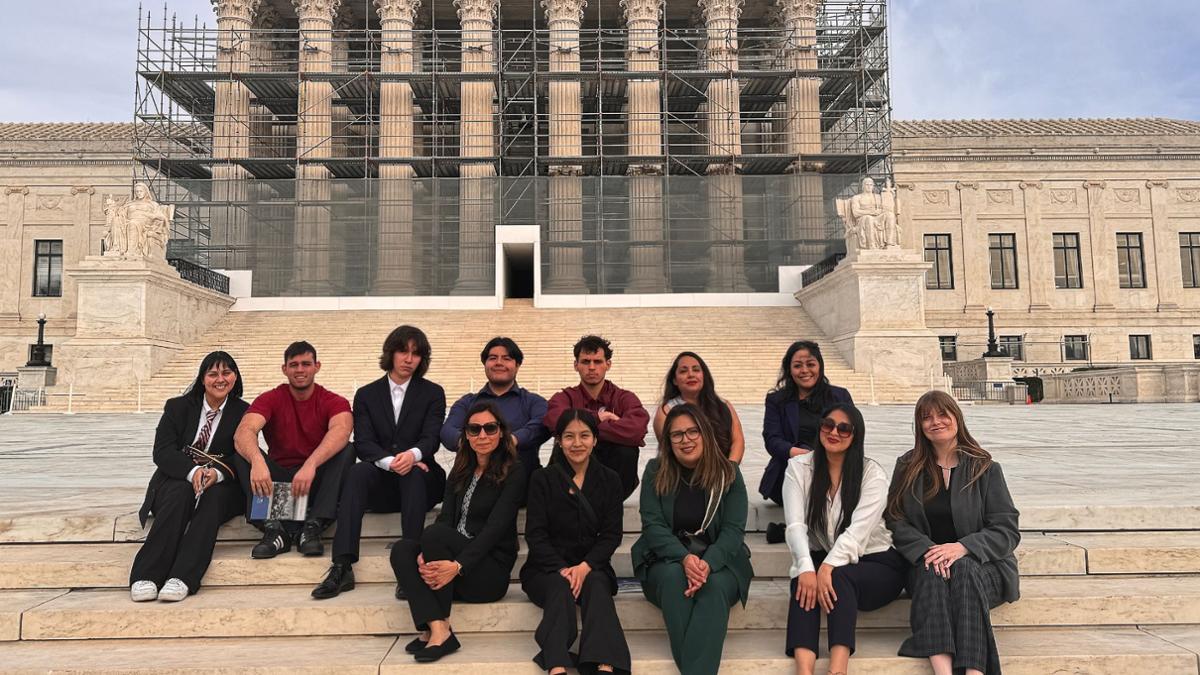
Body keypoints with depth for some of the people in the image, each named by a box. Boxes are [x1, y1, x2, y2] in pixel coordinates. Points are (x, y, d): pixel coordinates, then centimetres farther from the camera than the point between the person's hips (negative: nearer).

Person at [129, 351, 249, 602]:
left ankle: (181, 579, -44)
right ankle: (145, 577, -39)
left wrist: (217, 473, -26)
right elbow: (162, 451, -5)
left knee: (212, 497, -34)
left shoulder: (243, 412, 6)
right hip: (177, 480, 1)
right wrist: (192, 471, -25)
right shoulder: (178, 407, 8)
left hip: (220, 487, -1)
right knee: (180, 493, -33)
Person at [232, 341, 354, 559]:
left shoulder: (334, 402, -4)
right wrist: (257, 461, -43)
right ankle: (274, 529, -34)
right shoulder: (270, 399, 0)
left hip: (317, 481, -1)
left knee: (347, 450, -26)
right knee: (243, 455, -20)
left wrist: (311, 464, -46)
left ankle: (313, 527, -33)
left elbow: (341, 431, -28)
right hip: (278, 480, 1)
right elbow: (243, 432, -20)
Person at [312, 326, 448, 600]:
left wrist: (412, 454, -30)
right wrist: (390, 462, -24)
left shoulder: (433, 393, 8)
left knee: (413, 473, -34)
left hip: (419, 478, -1)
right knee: (357, 471, -31)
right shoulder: (366, 395, 10)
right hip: (381, 482, 1)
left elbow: (431, 438, -5)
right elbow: (363, 443, -2)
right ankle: (342, 567, -39)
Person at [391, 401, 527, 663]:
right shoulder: (460, 472, 15)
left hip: (491, 569, -6)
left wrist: (458, 566, -27)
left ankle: (440, 630, -24)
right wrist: (426, 556, -17)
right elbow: (446, 518, 3)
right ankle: (436, 629, -33)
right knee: (402, 549, -19)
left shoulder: (513, 473, -4)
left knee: (435, 533, -28)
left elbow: (495, 527, -15)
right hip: (455, 563, 6)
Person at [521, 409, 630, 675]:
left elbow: (611, 535, 1)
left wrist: (585, 567, -17)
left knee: (596, 584, -31)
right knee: (560, 587, -32)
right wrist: (562, 569, -18)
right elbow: (535, 535, -3)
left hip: (592, 566, 1)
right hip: (547, 568, -1)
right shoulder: (543, 479, 3)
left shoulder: (609, 480, 7)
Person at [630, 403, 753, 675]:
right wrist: (685, 557, -26)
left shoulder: (729, 473, -1)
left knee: (715, 586, -34)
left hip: (718, 560, 0)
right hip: (666, 560, 1)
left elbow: (733, 529, -9)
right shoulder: (655, 472, 0)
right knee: (674, 578, -34)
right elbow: (653, 525, -8)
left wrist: (708, 563, -28)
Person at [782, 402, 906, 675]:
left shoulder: (872, 473, -6)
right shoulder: (799, 467, 0)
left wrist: (828, 568, -35)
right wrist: (807, 568, -31)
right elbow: (795, 525, -13)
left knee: (839, 578, -34)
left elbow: (858, 530, -20)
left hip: (875, 561, -2)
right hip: (821, 559, 2)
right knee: (804, 582, -32)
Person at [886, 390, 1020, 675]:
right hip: (925, 563, 1)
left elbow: (1007, 531, -2)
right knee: (931, 573, -32)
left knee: (963, 570, -33)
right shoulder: (908, 467, 9)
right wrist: (926, 549, -18)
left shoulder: (985, 468, 4)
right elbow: (896, 521, 2)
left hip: (979, 564, -1)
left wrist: (962, 547, -19)